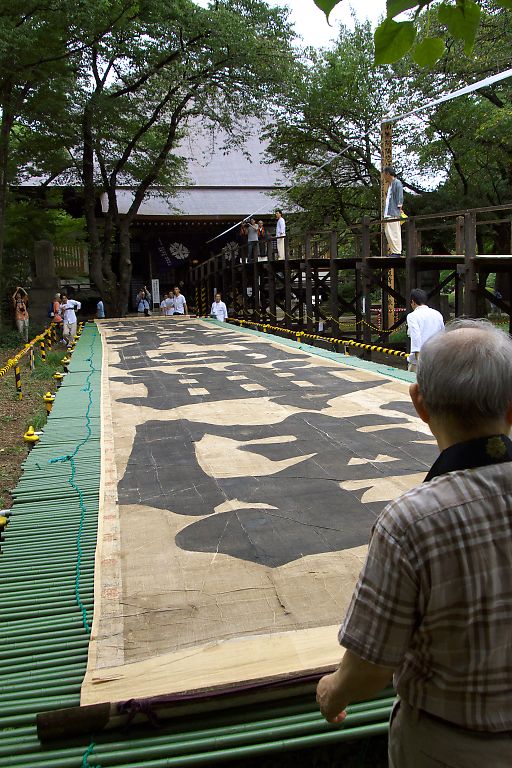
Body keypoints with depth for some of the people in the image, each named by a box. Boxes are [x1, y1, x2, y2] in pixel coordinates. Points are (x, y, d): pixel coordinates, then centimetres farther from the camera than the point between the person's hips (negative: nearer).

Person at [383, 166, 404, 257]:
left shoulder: (397, 183, -3)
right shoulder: (390, 185, 24)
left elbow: (400, 197, -10)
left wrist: (399, 208, -16)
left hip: (394, 212, -10)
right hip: (388, 213, 10)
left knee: (394, 232, -13)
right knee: (388, 232, 8)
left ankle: (397, 251, -13)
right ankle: (393, 251, 11)